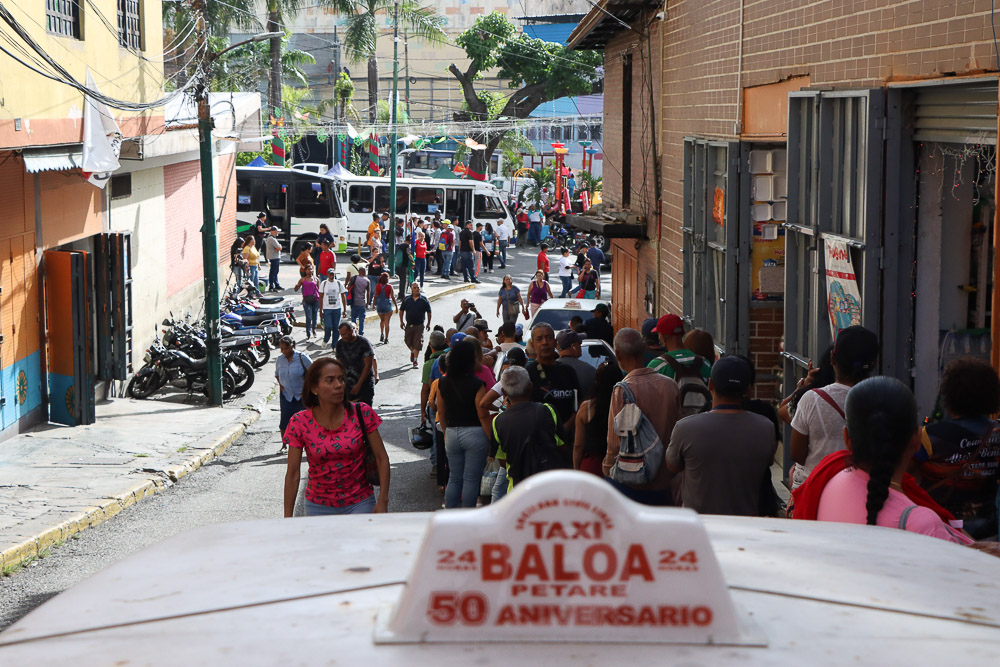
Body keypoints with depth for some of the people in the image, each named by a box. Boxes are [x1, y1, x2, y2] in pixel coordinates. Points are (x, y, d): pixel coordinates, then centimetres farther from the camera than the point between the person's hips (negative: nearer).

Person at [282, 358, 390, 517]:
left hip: (359, 503, 0)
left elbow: (382, 458, -3)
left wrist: (382, 501, -11)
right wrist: (287, 518, -5)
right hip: (319, 507, 0)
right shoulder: (300, 423, -9)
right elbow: (292, 474, -4)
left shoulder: (362, 413, -8)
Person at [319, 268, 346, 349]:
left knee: (337, 328, 1)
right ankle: (326, 340, 17)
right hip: (327, 308, -1)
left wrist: (344, 310, 3)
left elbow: (343, 297, 7)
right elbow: (321, 298, 4)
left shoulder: (339, 284, 3)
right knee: (328, 326, -12)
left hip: (337, 309, 2)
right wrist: (320, 310, 0)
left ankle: (334, 345, 11)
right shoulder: (323, 284, 1)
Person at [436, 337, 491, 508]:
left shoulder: (444, 383, 2)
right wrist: (490, 438, -5)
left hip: (452, 433, 5)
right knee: (471, 479, 3)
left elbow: (441, 412, 10)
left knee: (454, 478, 14)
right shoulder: (476, 384, -14)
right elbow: (482, 415, -13)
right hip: (474, 432, -5)